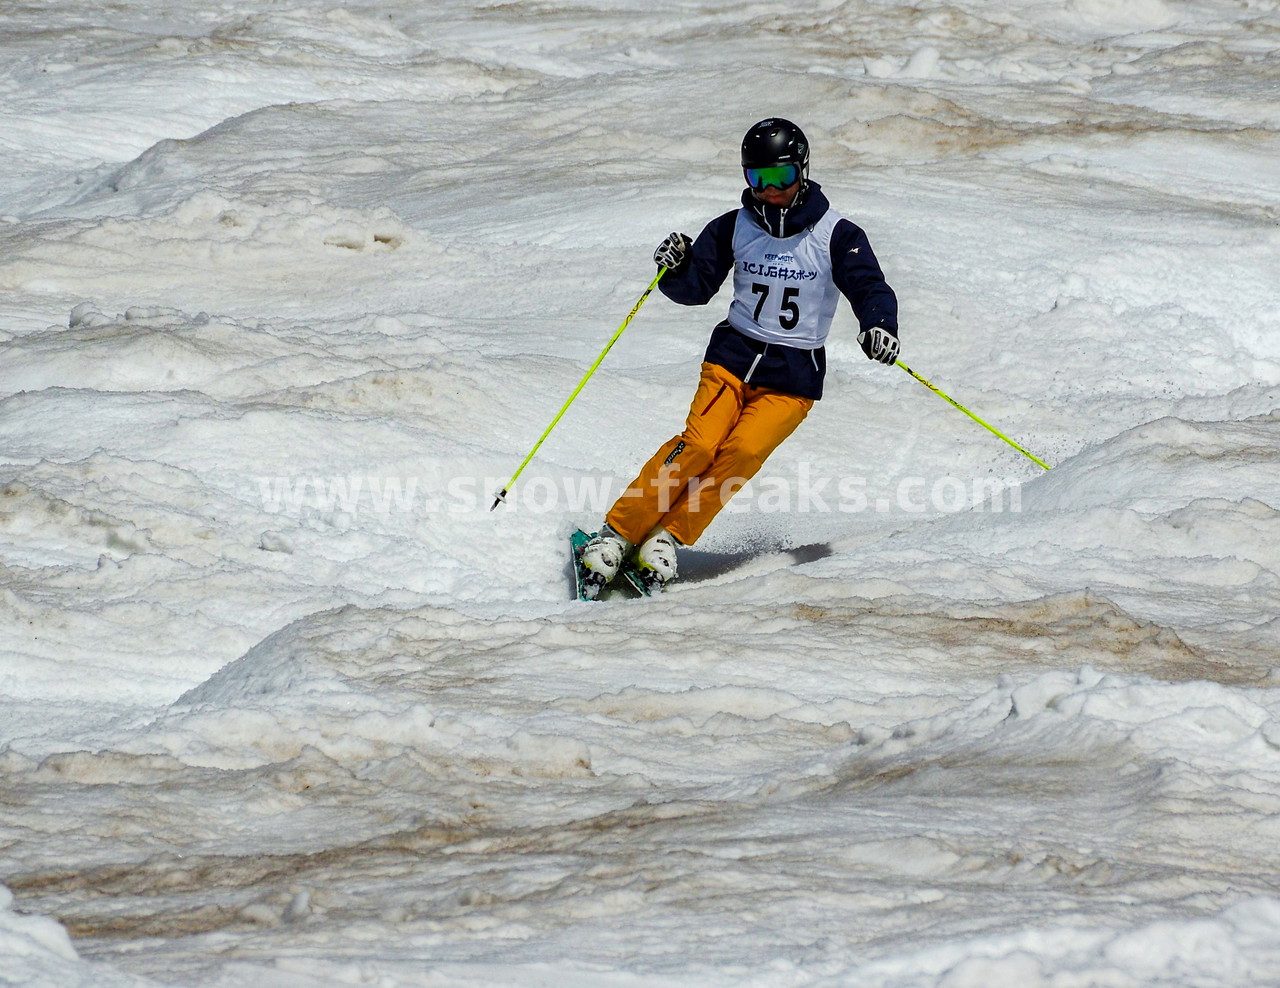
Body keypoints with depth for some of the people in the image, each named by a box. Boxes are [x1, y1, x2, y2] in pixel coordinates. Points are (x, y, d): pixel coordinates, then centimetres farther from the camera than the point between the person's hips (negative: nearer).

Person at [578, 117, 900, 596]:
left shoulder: (834, 234, -4)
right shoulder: (734, 228, 4)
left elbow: (869, 288, -11)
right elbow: (696, 288, 5)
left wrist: (879, 326, -32)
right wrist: (675, 268, -18)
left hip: (793, 376, -1)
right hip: (734, 355, 1)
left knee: (744, 450, -24)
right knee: (699, 443, -20)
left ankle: (668, 539, -16)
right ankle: (615, 535, -16)